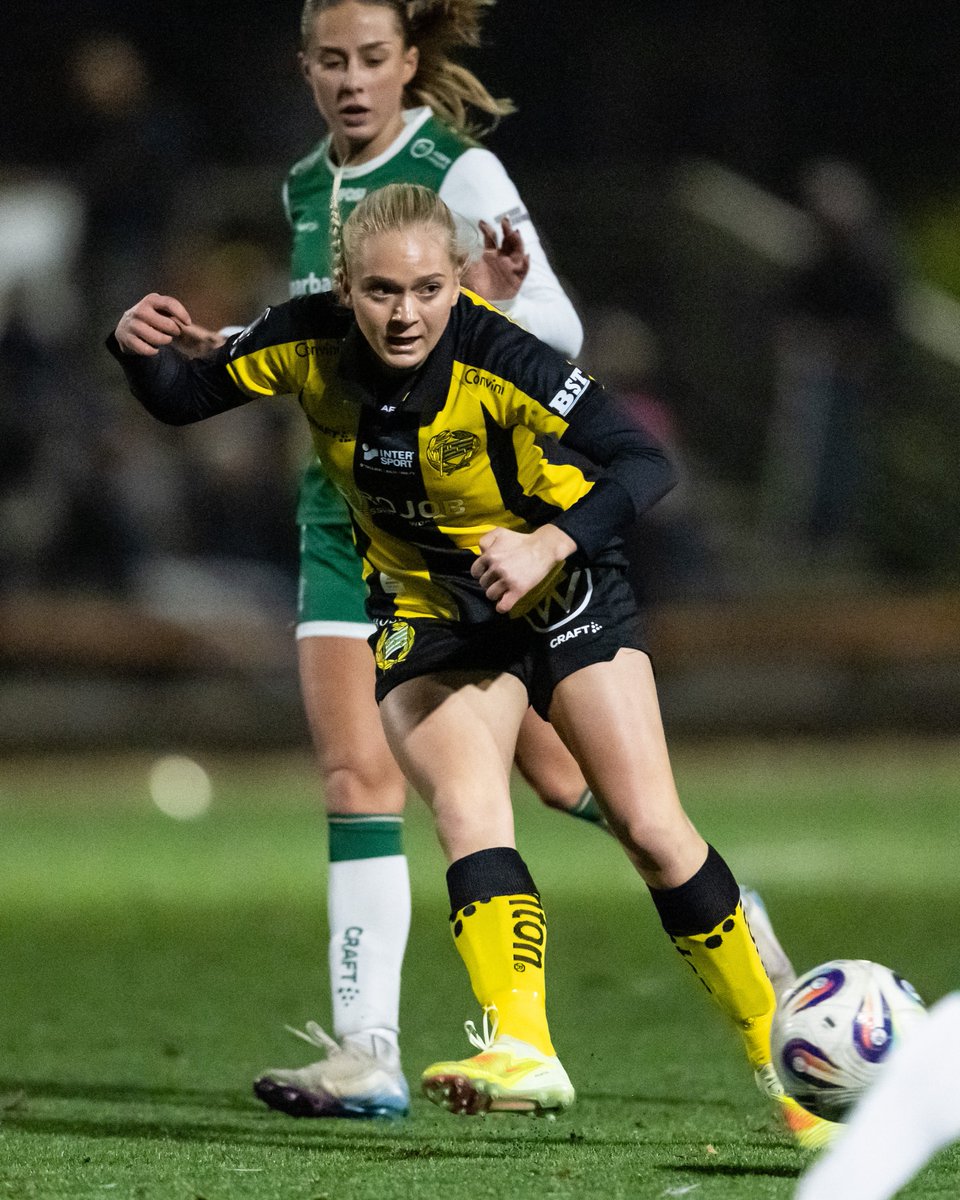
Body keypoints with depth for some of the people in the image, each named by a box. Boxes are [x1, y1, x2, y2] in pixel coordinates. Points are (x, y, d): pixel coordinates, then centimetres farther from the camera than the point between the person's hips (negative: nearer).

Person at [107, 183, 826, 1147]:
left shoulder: (497, 359, -29)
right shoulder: (309, 345, -17)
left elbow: (644, 464, -33)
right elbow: (181, 399, -2)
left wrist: (549, 543, -48)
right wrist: (138, 350, -24)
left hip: (559, 589, -2)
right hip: (427, 614, 3)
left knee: (650, 828, -7)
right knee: (466, 808, -23)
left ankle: (781, 1059, 7)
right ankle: (522, 1050, -35)